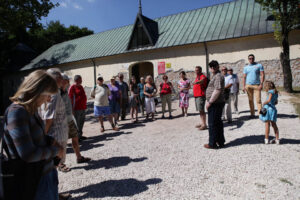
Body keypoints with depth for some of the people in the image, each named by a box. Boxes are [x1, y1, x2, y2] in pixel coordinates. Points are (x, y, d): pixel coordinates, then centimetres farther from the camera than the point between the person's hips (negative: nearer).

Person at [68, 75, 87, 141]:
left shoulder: (81, 86, 15)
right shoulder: (72, 87, -9)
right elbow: (70, 98, -13)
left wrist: (84, 105, 20)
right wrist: (72, 109, -17)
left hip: (83, 108, 8)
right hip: (77, 108, -8)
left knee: (81, 122, 14)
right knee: (77, 123, -2)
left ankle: (80, 135, 25)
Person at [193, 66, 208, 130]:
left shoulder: (203, 76, -12)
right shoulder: (197, 77, 19)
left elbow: (202, 80, -36)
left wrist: (197, 82, -55)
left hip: (200, 96, -10)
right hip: (196, 96, 10)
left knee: (201, 110, -9)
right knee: (200, 110, 13)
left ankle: (204, 125, -5)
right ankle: (202, 123, 20)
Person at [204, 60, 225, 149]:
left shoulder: (218, 76, -14)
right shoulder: (215, 76, 19)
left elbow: (217, 90, -24)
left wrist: (209, 102, -21)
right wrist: (209, 101, 19)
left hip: (215, 104, -11)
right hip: (217, 103, 11)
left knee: (212, 124, -3)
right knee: (218, 123, 15)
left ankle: (212, 143, 7)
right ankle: (220, 141, 25)